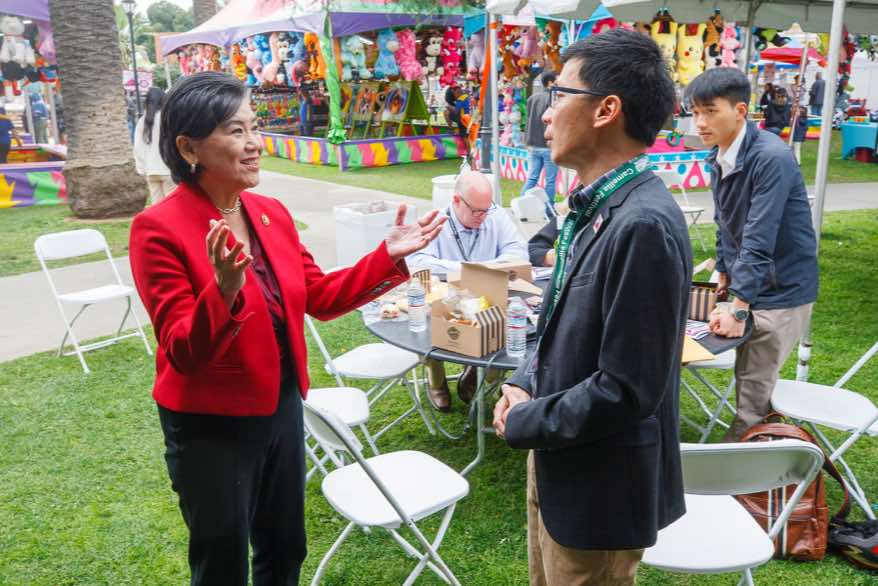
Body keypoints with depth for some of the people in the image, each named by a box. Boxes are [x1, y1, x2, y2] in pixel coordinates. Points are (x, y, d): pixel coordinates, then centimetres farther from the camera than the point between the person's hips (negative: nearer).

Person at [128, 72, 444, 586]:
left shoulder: (272, 213, 0)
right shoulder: (160, 228, -19)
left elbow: (321, 297, 6)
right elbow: (183, 353, -23)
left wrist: (388, 256, -4)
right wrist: (225, 291, -41)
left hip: (283, 407, 6)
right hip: (211, 427, -6)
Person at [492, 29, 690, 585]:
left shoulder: (644, 225, -27)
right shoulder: (597, 207, 2)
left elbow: (626, 389, -27)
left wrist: (523, 423, -15)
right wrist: (524, 383, -2)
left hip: (599, 487, -8)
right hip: (561, 463, 8)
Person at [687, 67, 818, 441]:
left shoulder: (771, 158, -24)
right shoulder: (719, 155, 1)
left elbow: (759, 241, -27)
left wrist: (738, 310, -27)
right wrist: (725, 273, 20)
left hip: (779, 291, -8)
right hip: (747, 284, 8)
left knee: (754, 389, 0)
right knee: (748, 378, 17)